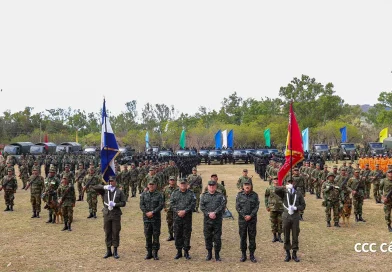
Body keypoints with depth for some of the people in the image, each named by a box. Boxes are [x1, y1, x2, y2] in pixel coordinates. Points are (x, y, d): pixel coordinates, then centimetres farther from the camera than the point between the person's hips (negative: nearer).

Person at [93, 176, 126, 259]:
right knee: (107, 233, 7)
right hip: (107, 214, 1)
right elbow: (94, 187, -3)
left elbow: (123, 203, -2)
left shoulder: (119, 192, 3)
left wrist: (115, 204, -16)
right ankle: (108, 251, 18)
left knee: (116, 233, 2)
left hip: (116, 215, -1)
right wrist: (104, 187, -15)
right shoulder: (105, 191, 6)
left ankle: (115, 251, 12)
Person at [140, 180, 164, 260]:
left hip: (156, 218, -2)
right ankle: (149, 253, 17)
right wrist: (147, 213, -12)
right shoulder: (143, 194, 7)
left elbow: (161, 206, -7)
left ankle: (155, 253, 10)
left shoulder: (159, 195, 0)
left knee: (156, 235, 1)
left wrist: (153, 212, -15)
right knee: (148, 236, 7)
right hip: (147, 218, 2)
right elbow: (141, 205, 2)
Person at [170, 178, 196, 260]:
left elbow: (193, 204, -6)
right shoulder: (175, 193, 7)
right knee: (177, 234, 6)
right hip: (177, 216, 2)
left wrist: (185, 211, -16)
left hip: (187, 217, -1)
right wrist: (178, 211, -12)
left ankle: (186, 252, 13)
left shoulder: (191, 193, 2)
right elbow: (172, 203, 2)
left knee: (187, 234, 3)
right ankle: (179, 251, 18)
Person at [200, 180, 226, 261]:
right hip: (207, 219, 2)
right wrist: (208, 214, -14)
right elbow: (202, 206, -1)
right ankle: (209, 253, 20)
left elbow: (222, 205, -9)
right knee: (207, 237, 7)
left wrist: (215, 212, -19)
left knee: (217, 238, 1)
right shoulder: (204, 196, 9)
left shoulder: (220, 196, 4)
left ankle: (217, 255, 12)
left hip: (218, 219, -2)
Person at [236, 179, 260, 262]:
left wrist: (250, 216, -13)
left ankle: (252, 255, 14)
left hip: (252, 219, 0)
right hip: (242, 219, 0)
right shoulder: (239, 195, 1)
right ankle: (243, 255, 15)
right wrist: (244, 216, -11)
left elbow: (257, 207, -3)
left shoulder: (255, 195, 0)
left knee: (252, 237, 4)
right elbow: (237, 207, -1)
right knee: (242, 237, 5)